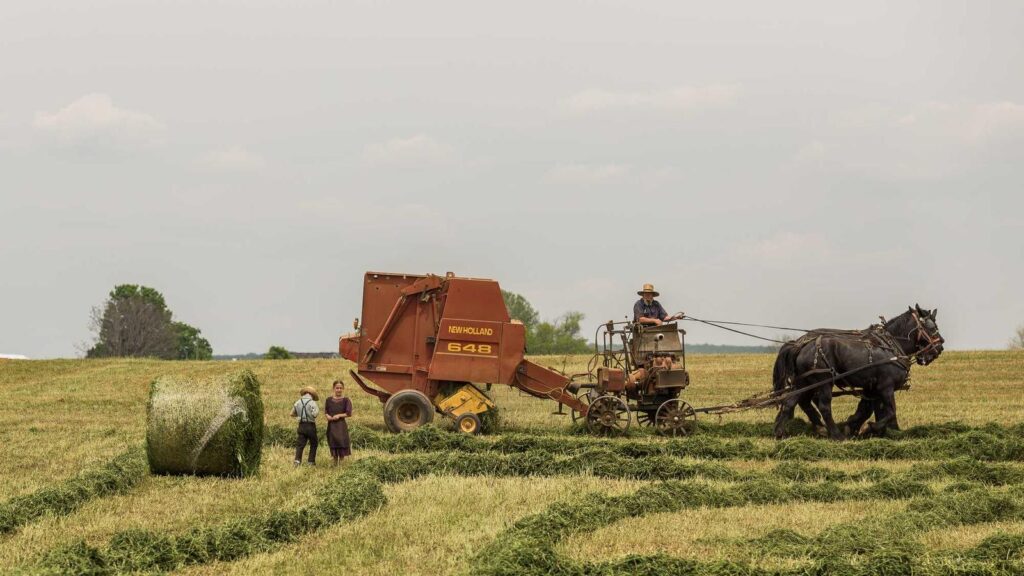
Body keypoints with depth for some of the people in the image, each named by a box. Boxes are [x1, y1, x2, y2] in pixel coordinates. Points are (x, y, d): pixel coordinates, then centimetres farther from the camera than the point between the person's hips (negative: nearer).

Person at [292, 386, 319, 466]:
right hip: (310, 426, -3)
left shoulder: (298, 402, 4)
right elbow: (314, 414, -20)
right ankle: (311, 461, 10)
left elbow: (292, 414, 10)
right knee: (313, 444, 12)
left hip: (301, 425, 3)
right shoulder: (312, 403, -11)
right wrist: (317, 410, 0)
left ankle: (297, 460, -12)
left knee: (300, 444, 4)